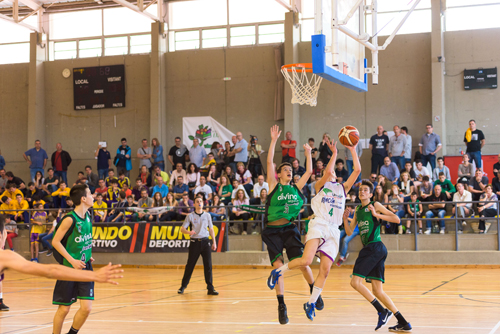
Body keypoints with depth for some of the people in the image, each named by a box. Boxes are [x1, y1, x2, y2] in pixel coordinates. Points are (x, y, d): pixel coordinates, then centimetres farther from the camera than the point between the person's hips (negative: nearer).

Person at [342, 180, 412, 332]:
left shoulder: (375, 205, 0)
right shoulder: (358, 210, 21)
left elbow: (396, 219, -7)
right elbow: (349, 232, 22)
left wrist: (376, 214, -14)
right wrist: (345, 219, 4)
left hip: (375, 247, -8)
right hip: (368, 249, 8)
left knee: (355, 282, -14)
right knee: (377, 291, 5)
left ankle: (382, 311, -11)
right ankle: (403, 323, 6)